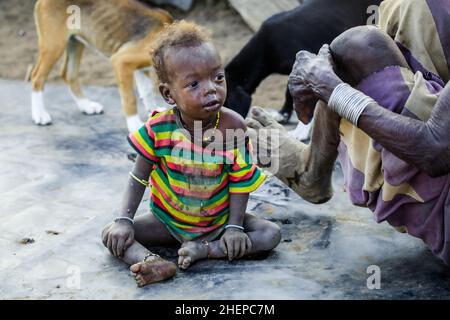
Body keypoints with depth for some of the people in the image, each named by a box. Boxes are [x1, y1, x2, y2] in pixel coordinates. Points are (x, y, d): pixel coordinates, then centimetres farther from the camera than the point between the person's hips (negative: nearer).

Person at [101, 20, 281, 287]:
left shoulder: (234, 126, -19)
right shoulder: (159, 128, -19)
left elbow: (240, 181, -11)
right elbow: (139, 177, -8)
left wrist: (234, 226, -17)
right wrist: (124, 220, -15)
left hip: (219, 219, 0)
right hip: (168, 219, 0)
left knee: (272, 234, -18)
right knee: (112, 234, -16)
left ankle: (203, 250, -23)